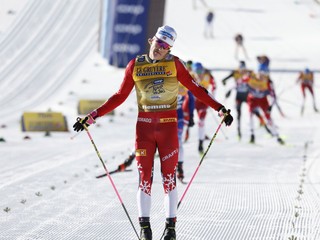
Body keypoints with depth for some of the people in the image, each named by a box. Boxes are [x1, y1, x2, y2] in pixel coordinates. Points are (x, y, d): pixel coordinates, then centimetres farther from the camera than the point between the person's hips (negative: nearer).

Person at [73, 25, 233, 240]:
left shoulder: (175, 64, 1)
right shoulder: (135, 65, 4)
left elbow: (195, 89, 2)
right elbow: (120, 97, 9)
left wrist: (219, 108, -8)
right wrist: (92, 117, 6)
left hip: (168, 126, -1)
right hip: (144, 126, 1)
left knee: (169, 177, 1)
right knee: (144, 177, 0)